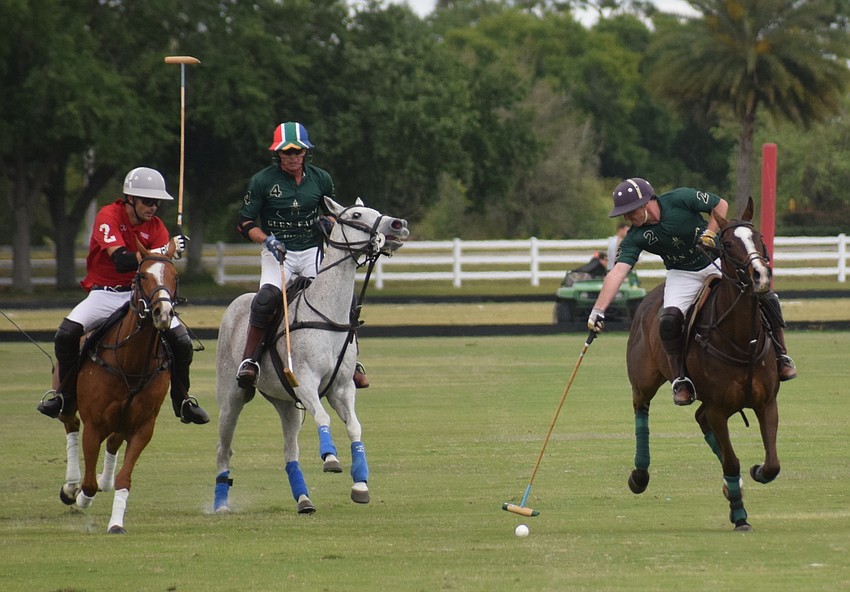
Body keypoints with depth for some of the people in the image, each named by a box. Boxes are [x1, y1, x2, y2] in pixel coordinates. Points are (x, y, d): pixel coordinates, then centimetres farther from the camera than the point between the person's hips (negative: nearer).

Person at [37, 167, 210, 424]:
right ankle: (66, 396, -6)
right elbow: (121, 261, -27)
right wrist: (165, 251, -35)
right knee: (67, 333, -25)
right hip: (104, 294, -3)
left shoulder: (156, 227, 0)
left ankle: (182, 401, 7)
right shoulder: (108, 216, -13)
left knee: (181, 341, -13)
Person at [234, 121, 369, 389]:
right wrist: (266, 240, -17)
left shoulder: (321, 179, 6)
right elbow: (244, 223, 1)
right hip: (277, 253, -3)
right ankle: (249, 360, -21)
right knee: (267, 297, -31)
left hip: (313, 251, 3)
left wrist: (328, 222, -3)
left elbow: (332, 213, 21)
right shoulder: (262, 181, -2)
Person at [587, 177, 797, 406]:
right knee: (669, 321, -26)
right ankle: (680, 380, -9)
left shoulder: (680, 199, -20)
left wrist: (710, 233, -20)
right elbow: (618, 271, -23)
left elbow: (720, 205, -7)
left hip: (717, 261, -1)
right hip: (682, 275, 1)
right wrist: (598, 310, -32)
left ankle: (780, 356, 4)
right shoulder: (634, 238, -15)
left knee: (765, 296, -16)